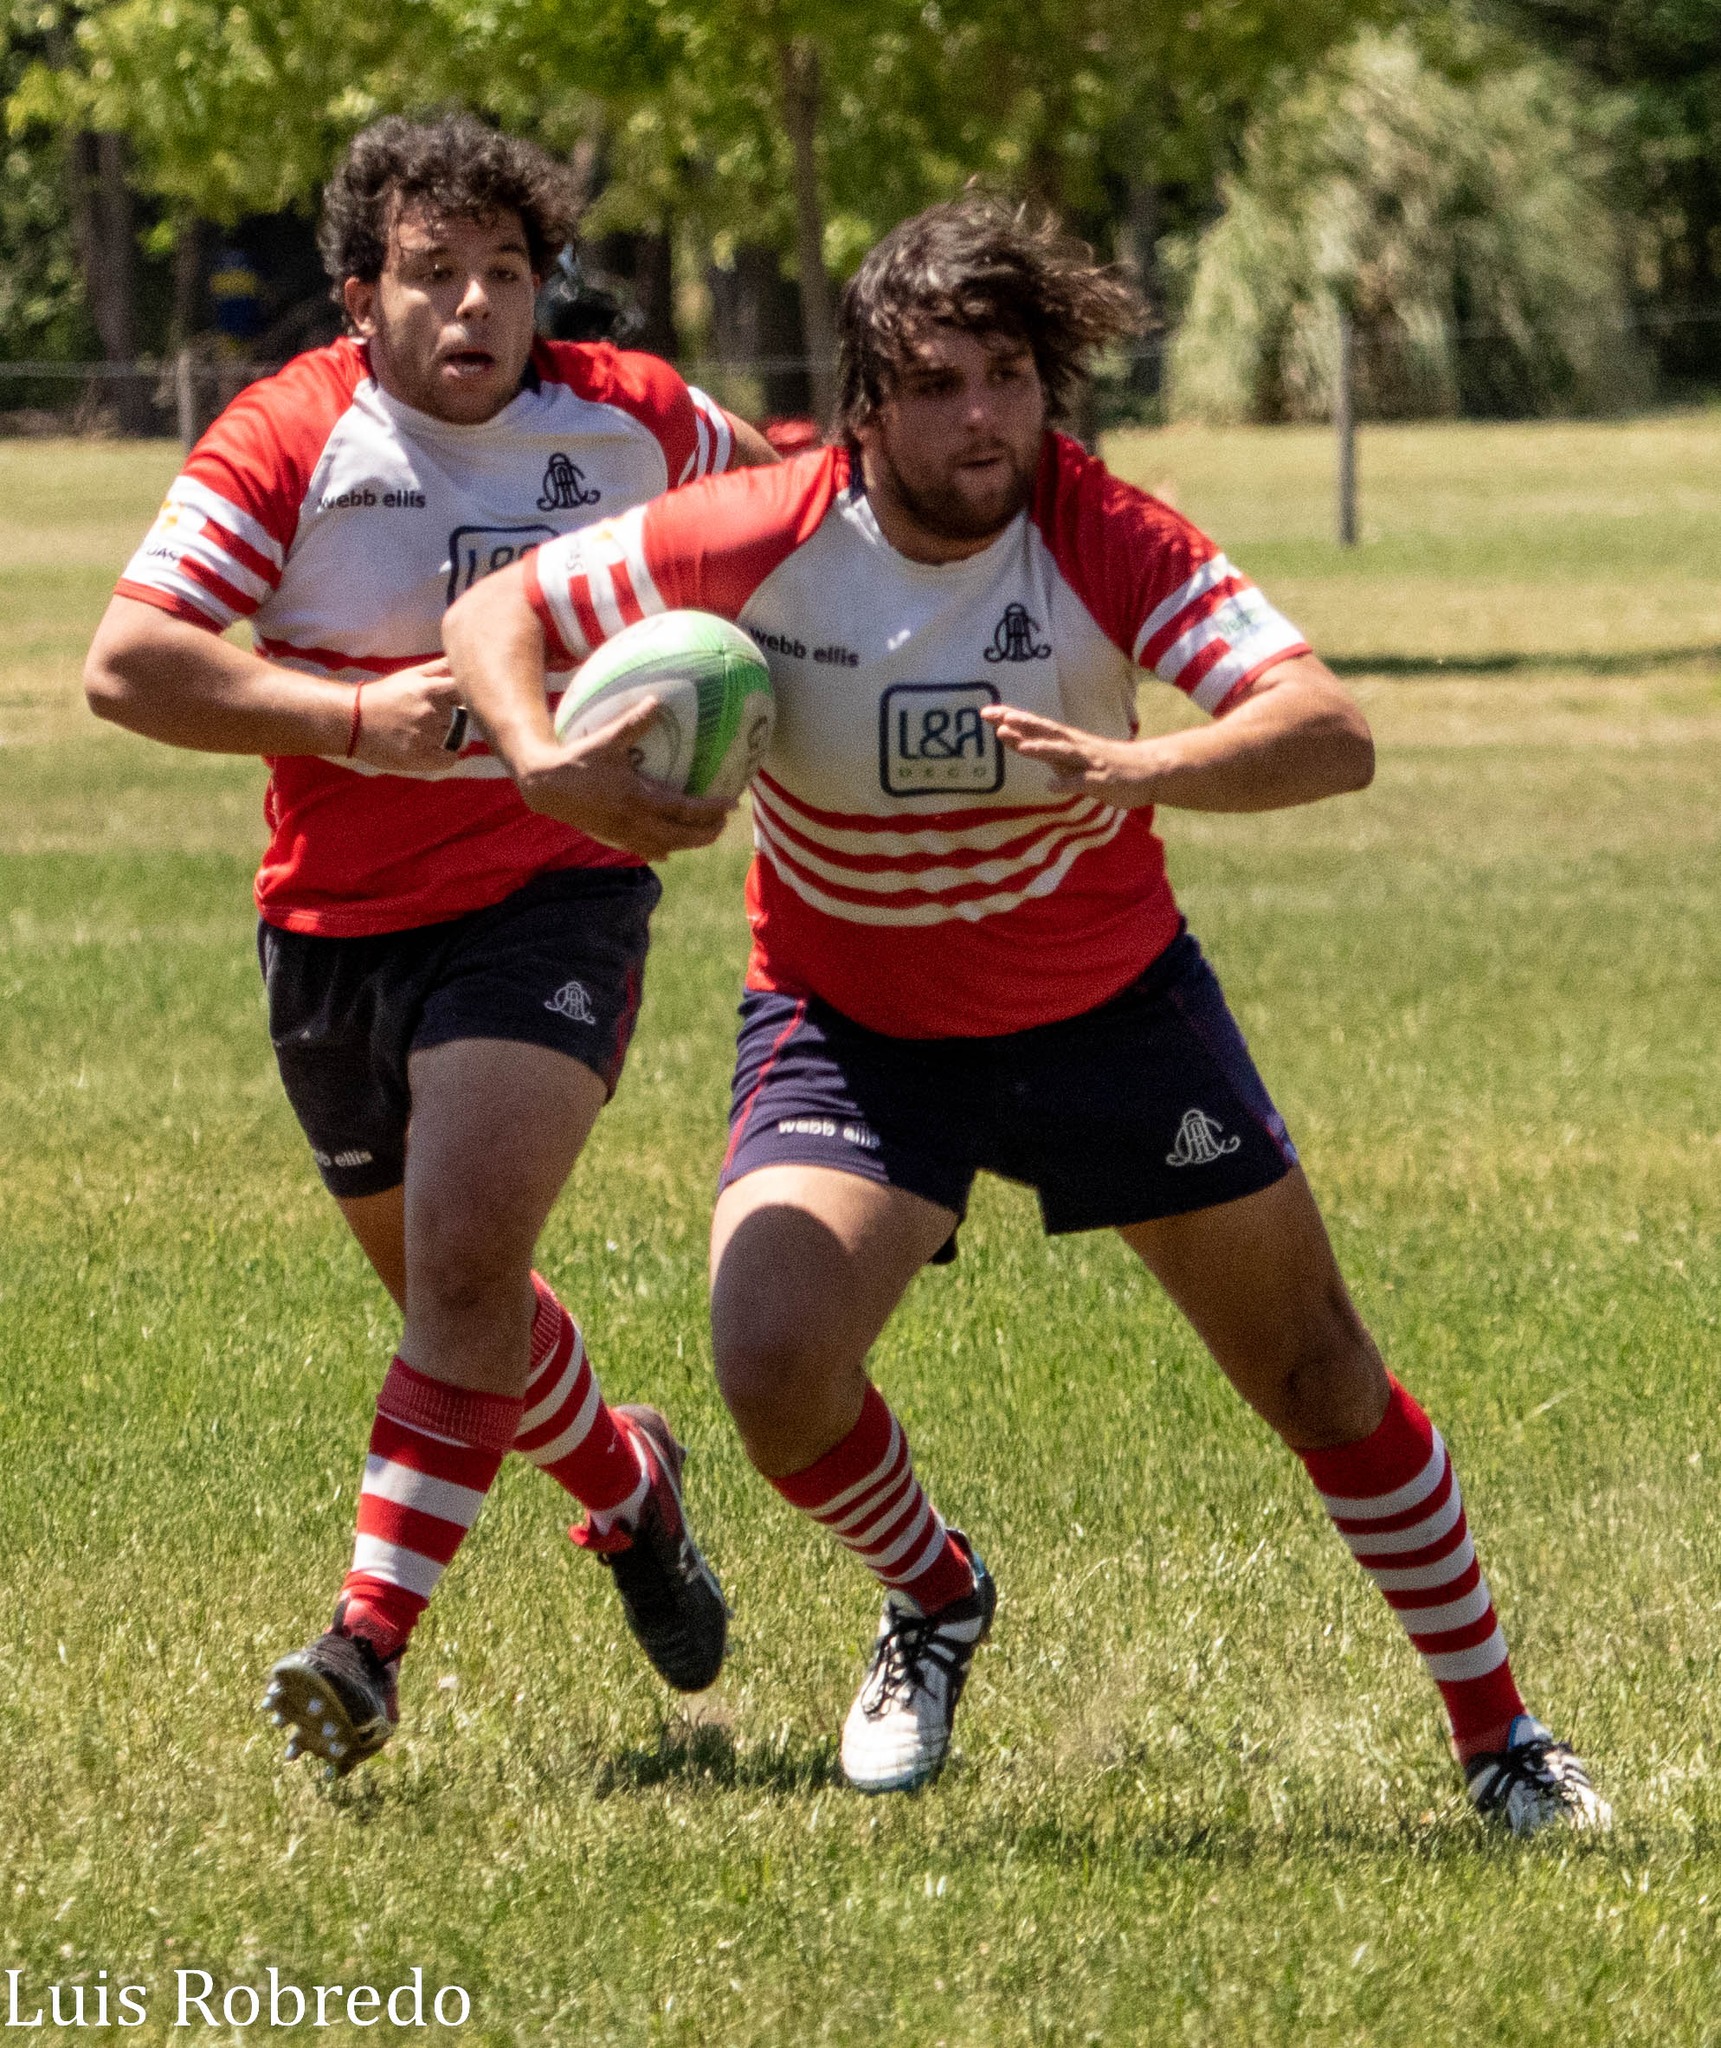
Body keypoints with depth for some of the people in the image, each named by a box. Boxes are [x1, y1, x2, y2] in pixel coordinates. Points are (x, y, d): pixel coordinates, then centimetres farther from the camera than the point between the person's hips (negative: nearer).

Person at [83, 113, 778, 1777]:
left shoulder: (630, 422, -4)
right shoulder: (288, 441, -11)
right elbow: (126, 664, -18)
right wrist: (357, 719, -26)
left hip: (550, 897, -2)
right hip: (335, 921, 2)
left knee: (467, 1255, -21)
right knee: (443, 1287, 16)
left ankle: (372, 1639, -22)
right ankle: (624, 1484, 46)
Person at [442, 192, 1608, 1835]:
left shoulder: (1102, 537, -23)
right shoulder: (758, 542, -21)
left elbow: (1331, 736, -34)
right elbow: (497, 612, -8)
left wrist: (1147, 767, -53)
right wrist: (539, 757, -29)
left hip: (1108, 1004, 0)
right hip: (849, 1024, 0)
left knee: (1317, 1374, 4)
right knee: (771, 1363, -21)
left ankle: (1498, 1739, 23)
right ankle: (931, 1604, 13)